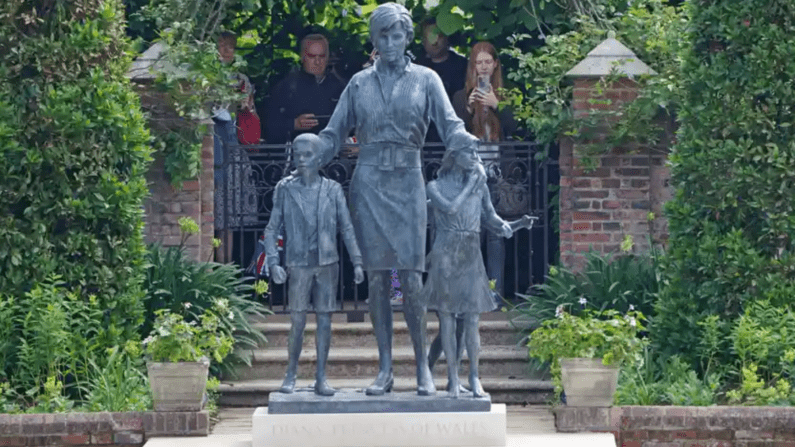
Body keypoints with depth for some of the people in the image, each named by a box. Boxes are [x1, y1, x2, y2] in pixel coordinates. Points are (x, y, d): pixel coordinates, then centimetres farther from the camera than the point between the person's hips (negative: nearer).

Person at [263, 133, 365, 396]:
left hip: (327, 263, 1)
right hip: (299, 264, -1)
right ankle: (290, 375, 12)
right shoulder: (285, 189, 2)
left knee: (325, 319, 2)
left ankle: (321, 378, 7)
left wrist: (357, 262, 1)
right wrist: (274, 263, -8)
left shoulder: (332, 190, 4)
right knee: (297, 322, -1)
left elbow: (347, 228, 7)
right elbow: (271, 230, 3)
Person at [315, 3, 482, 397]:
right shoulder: (360, 83, 11)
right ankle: (385, 369, 4)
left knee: (411, 279, -8)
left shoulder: (425, 80, 7)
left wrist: (469, 143, -26)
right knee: (376, 278, 0)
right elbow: (333, 135, 12)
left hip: (407, 182, -2)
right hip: (369, 182, 2)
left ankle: (423, 366, 0)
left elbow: (450, 125, -3)